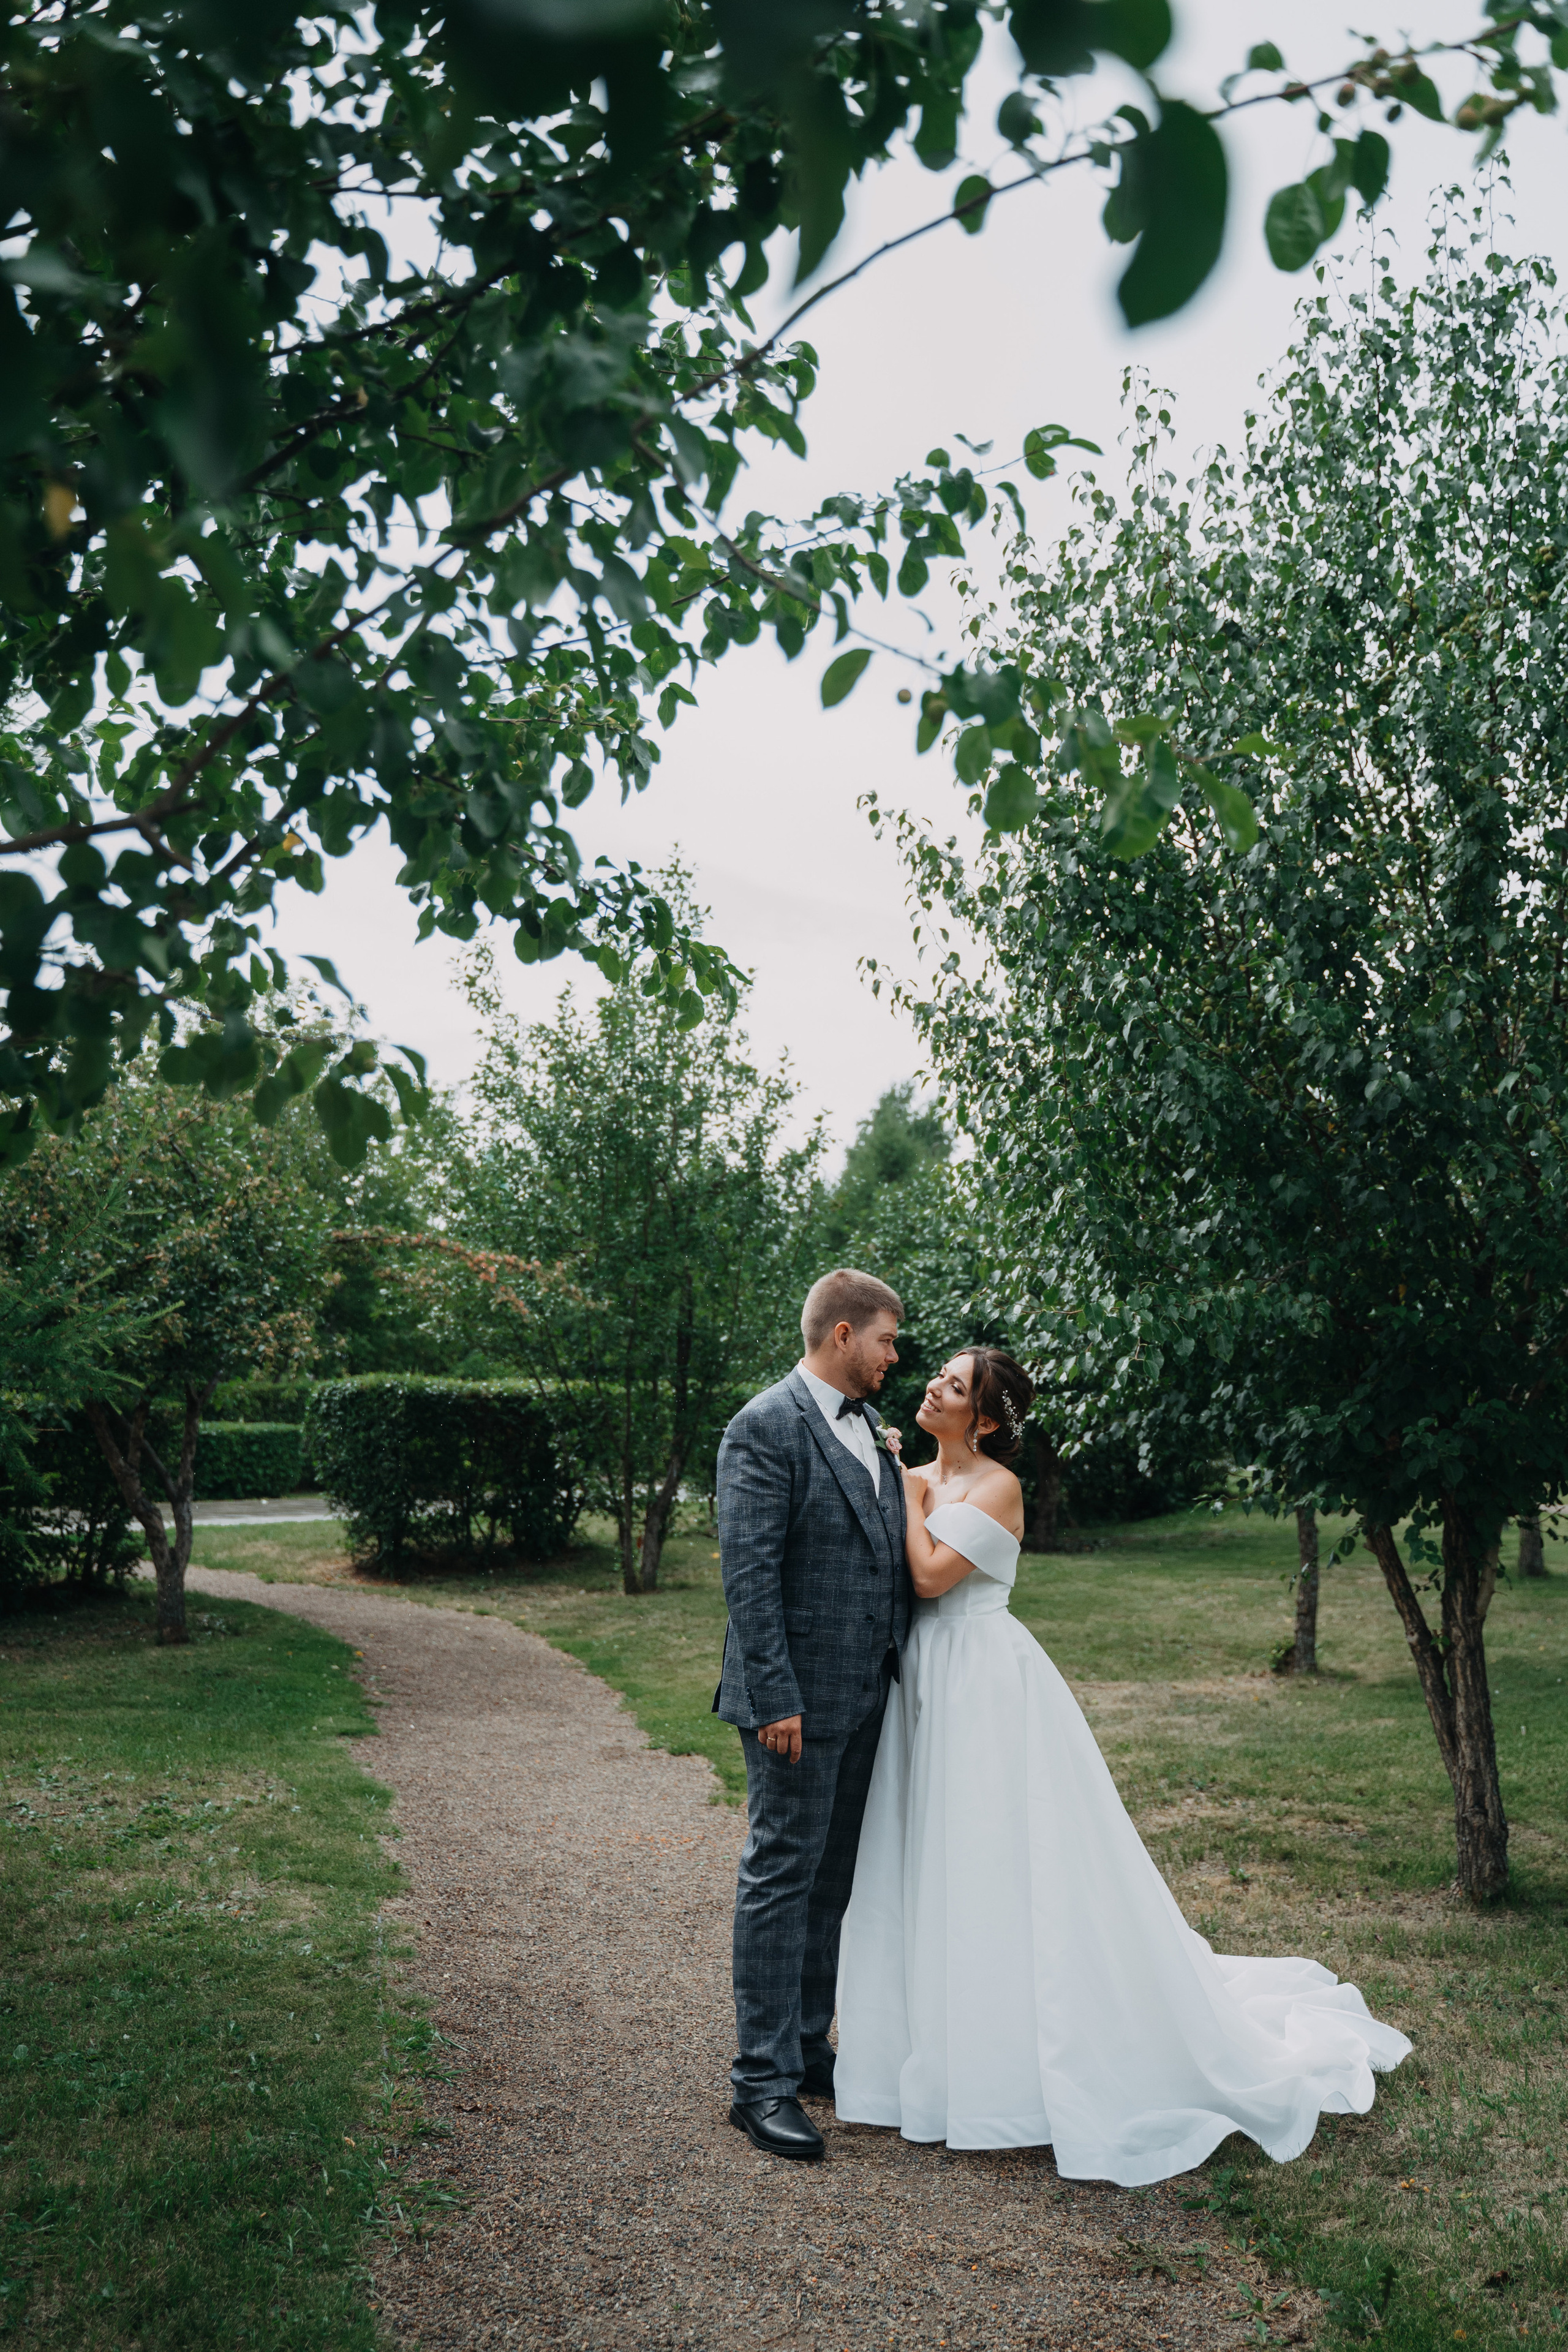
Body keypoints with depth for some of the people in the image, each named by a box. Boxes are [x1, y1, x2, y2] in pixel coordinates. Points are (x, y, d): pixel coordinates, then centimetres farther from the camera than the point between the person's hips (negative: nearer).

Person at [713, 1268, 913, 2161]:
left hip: (866, 1696, 8)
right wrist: (775, 1700, -21)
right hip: (799, 1699, -8)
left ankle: (809, 2047, 29)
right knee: (782, 1878, 0)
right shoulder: (766, 1428, -14)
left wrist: (899, 1672, 15)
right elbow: (749, 1575, -18)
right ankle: (764, 2081, 10)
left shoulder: (869, 1427, 13)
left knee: (832, 1880, 16)